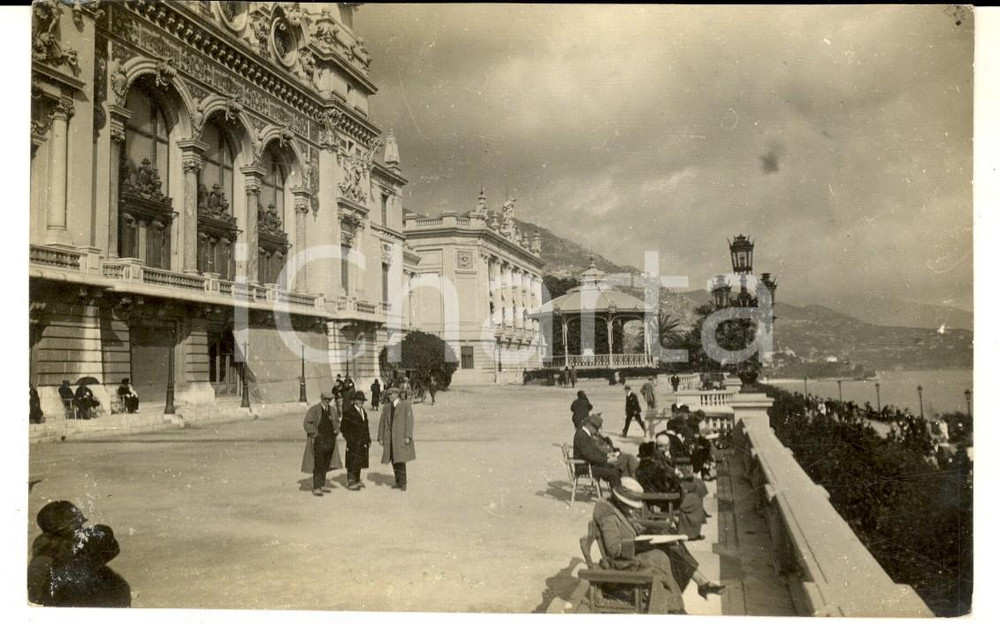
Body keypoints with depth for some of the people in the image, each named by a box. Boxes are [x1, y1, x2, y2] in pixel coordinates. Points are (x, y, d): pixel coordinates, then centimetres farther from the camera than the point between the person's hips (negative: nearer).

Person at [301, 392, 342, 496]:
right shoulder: (313, 410, -8)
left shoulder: (332, 410, 11)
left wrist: (336, 431, 8)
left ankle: (322, 485, 22)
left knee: (325, 465, 12)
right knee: (318, 466, -7)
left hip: (330, 442, 6)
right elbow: (307, 423, -12)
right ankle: (316, 488, -4)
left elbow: (335, 422, 26)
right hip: (318, 442, -6)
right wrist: (315, 434, -17)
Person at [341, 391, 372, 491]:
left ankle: (357, 480, 25)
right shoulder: (348, 411, -10)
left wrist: (368, 439, 15)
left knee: (360, 461, 14)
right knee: (353, 461, -5)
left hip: (362, 442, 7)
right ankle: (351, 482, 2)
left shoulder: (363, 411, 14)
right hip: (353, 442, -7)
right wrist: (349, 439, -14)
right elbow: (343, 427, -9)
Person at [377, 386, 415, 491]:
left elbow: (409, 421, -10)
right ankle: (398, 482, 16)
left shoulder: (405, 405, -5)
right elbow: (382, 422, 11)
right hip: (390, 438, 5)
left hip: (401, 437, -5)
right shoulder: (387, 407, 10)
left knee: (400, 460, -11)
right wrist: (380, 438, 7)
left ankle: (403, 484, -5)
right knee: (394, 460, 6)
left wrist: (408, 436, -16)